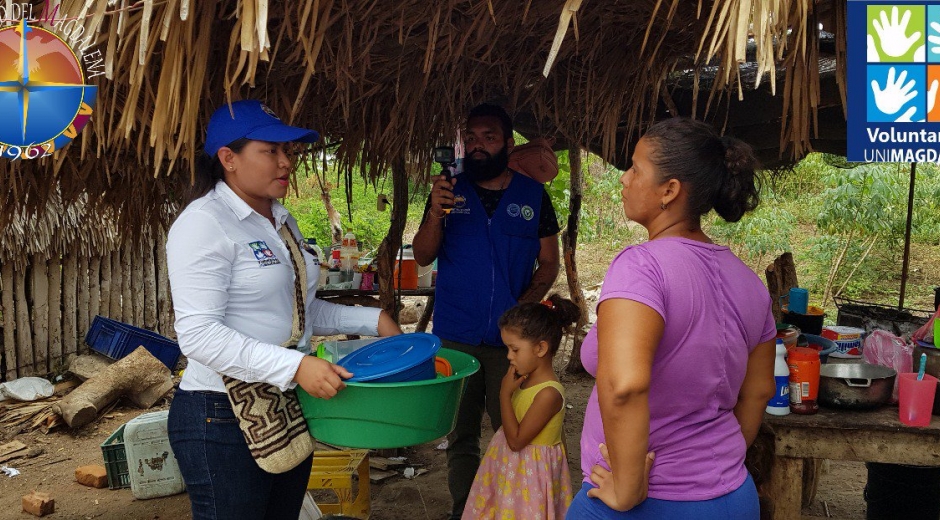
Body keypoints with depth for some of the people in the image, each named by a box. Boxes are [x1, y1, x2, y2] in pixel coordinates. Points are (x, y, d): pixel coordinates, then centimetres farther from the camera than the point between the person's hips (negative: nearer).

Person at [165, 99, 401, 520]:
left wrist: (372, 320, 11)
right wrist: (294, 366, -31)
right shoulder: (204, 222, -15)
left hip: (290, 408, 8)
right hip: (224, 417, -8)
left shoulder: (282, 222, 12)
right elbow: (198, 334, -24)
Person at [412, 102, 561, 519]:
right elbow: (422, 257, 1)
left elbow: (548, 262, 5)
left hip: (511, 337, -1)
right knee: (460, 433, 9)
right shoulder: (450, 190, 5)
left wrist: (527, 302, -13)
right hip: (456, 335, 1)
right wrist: (435, 213, -17)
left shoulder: (533, 195, 3)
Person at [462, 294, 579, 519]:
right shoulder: (525, 380, 1)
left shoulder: (548, 393, -25)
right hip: (509, 464, 8)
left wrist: (505, 393, -20)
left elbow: (516, 440, -22)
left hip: (529, 471, -8)